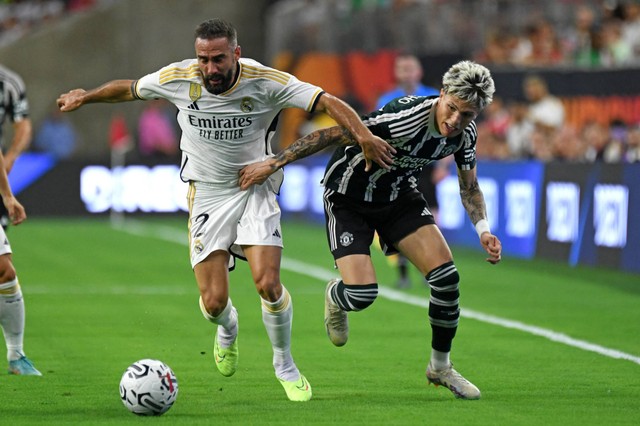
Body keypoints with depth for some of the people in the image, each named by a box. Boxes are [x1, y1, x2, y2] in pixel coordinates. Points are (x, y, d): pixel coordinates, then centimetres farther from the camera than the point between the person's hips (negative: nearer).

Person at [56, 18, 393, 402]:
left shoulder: (266, 82, -19)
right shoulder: (177, 79, -13)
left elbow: (328, 102, -22)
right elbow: (129, 89, 7)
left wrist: (363, 135, -38)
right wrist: (84, 97, 21)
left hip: (255, 190, -1)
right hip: (207, 194, 1)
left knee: (268, 284, -18)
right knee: (213, 302, -5)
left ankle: (285, 366, 9)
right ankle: (227, 328, 36)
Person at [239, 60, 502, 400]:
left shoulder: (464, 133, -13)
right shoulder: (406, 119, -36)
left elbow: (469, 187, 6)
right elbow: (334, 135, -32)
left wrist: (483, 230, -11)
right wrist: (273, 164, -31)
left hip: (399, 194, 6)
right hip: (347, 196, -6)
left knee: (446, 276, -11)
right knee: (362, 294, -19)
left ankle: (440, 366, 12)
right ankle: (334, 297, 22)